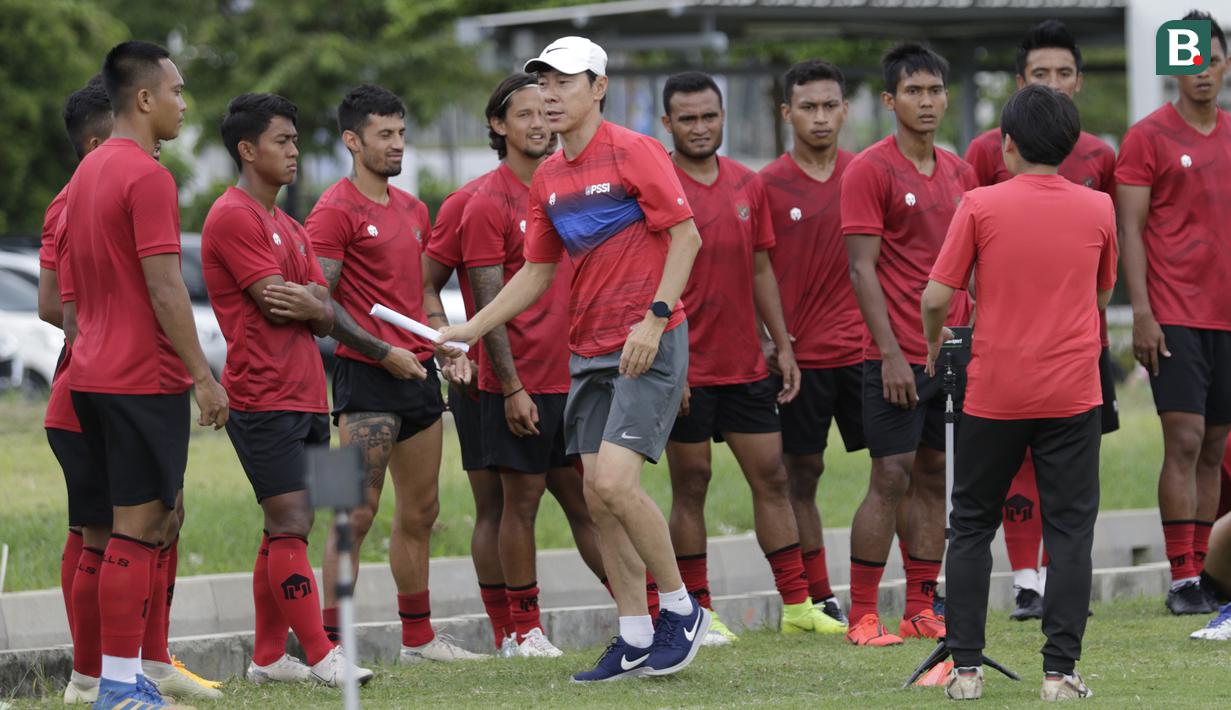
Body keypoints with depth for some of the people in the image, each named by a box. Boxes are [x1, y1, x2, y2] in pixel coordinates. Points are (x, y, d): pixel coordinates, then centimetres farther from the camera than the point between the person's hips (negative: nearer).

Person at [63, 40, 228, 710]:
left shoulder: (88, 171, 14)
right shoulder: (147, 176, -15)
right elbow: (164, 288, -19)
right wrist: (204, 376, -16)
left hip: (93, 373, 9)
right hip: (144, 378, -9)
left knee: (156, 517, 14)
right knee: (137, 527, -5)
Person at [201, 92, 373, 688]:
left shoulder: (289, 228, 20)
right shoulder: (234, 217, -9)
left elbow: (326, 316, 11)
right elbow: (276, 301, -17)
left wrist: (308, 304, -10)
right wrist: (314, 300, 1)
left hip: (305, 397, 9)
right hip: (265, 398, -9)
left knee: (285, 529, 10)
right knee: (290, 526, -11)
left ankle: (269, 657, 15)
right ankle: (321, 657, -14)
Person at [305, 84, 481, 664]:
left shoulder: (412, 209, 16)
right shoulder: (335, 212, -9)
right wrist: (382, 353, -15)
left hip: (419, 373, 8)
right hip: (367, 376, -8)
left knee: (420, 512, 13)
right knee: (358, 510, -13)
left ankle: (417, 637, 22)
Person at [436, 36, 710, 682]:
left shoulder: (632, 153, -9)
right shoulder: (547, 179, 13)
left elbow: (686, 235, -11)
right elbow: (536, 272, 20)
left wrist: (654, 317, -20)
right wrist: (469, 330, 13)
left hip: (649, 344, -8)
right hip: (588, 354, 8)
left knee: (614, 480, -19)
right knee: (597, 497, 4)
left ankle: (681, 610, -1)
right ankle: (636, 641, 11)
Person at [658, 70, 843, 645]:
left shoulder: (748, 185, 9)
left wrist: (784, 347, 11)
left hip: (746, 365, 5)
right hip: (686, 371, -5)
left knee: (771, 478, 6)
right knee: (690, 486, 1)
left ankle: (797, 606, 10)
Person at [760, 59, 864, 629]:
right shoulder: (768, 184, -2)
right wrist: (763, 340, -9)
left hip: (862, 346, 2)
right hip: (800, 355, -2)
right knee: (801, 475, 3)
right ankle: (819, 599, 11)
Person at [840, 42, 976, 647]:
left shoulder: (958, 172, 13)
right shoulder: (870, 171, -7)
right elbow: (863, 268, -11)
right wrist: (890, 353, -16)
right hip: (899, 358, -6)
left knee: (933, 477, 7)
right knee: (891, 478, -7)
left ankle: (921, 610, 11)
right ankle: (862, 616, -2)